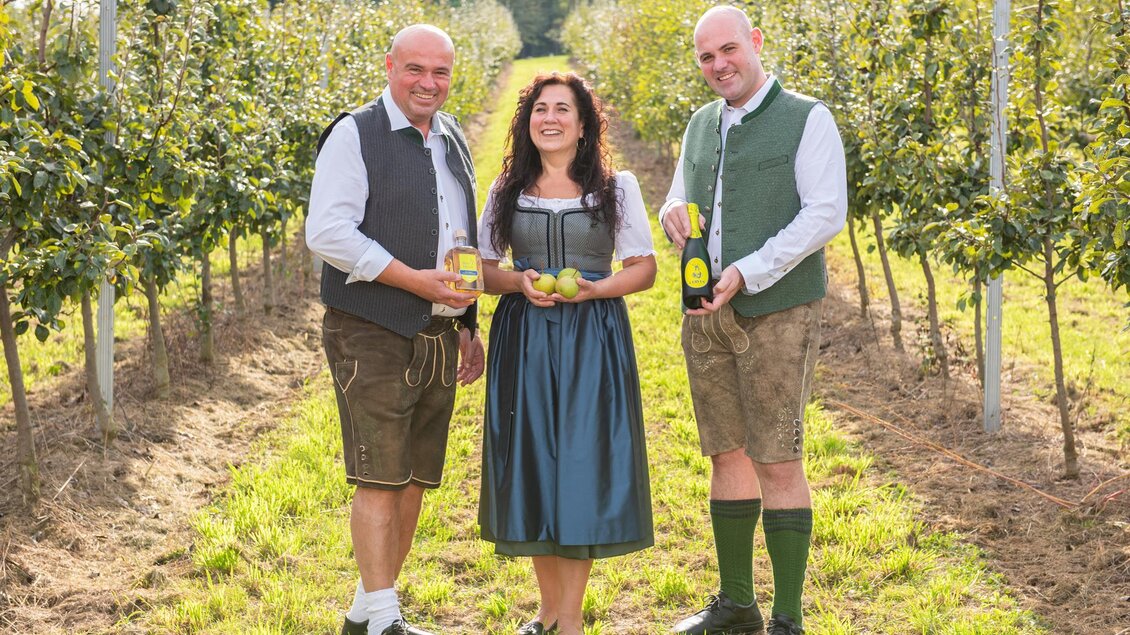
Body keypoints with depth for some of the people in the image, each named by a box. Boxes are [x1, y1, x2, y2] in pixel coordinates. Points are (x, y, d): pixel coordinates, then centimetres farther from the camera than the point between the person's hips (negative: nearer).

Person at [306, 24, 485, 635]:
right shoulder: (355, 134, -6)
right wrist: (416, 281, -17)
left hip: (438, 337, 7)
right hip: (374, 336, -7)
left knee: (415, 479, 9)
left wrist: (468, 325, 20)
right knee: (380, 479, -8)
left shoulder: (452, 138, 17)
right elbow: (326, 233, -15)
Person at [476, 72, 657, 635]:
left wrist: (593, 289, -14)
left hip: (592, 339, -2)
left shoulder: (617, 188, 5)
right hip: (522, 338, 2)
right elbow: (482, 269, 11)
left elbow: (644, 268, 3)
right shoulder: (506, 191, 10)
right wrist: (519, 283, -10)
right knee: (531, 461, 3)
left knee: (583, 460, -5)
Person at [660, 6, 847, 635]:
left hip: (777, 314, -6)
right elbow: (680, 202, 24)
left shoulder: (807, 119, -5)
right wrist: (674, 213, -2)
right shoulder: (702, 125, 15)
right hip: (708, 316, 6)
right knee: (727, 455, 11)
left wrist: (747, 272, -20)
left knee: (778, 465, -6)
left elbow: (826, 214, -13)